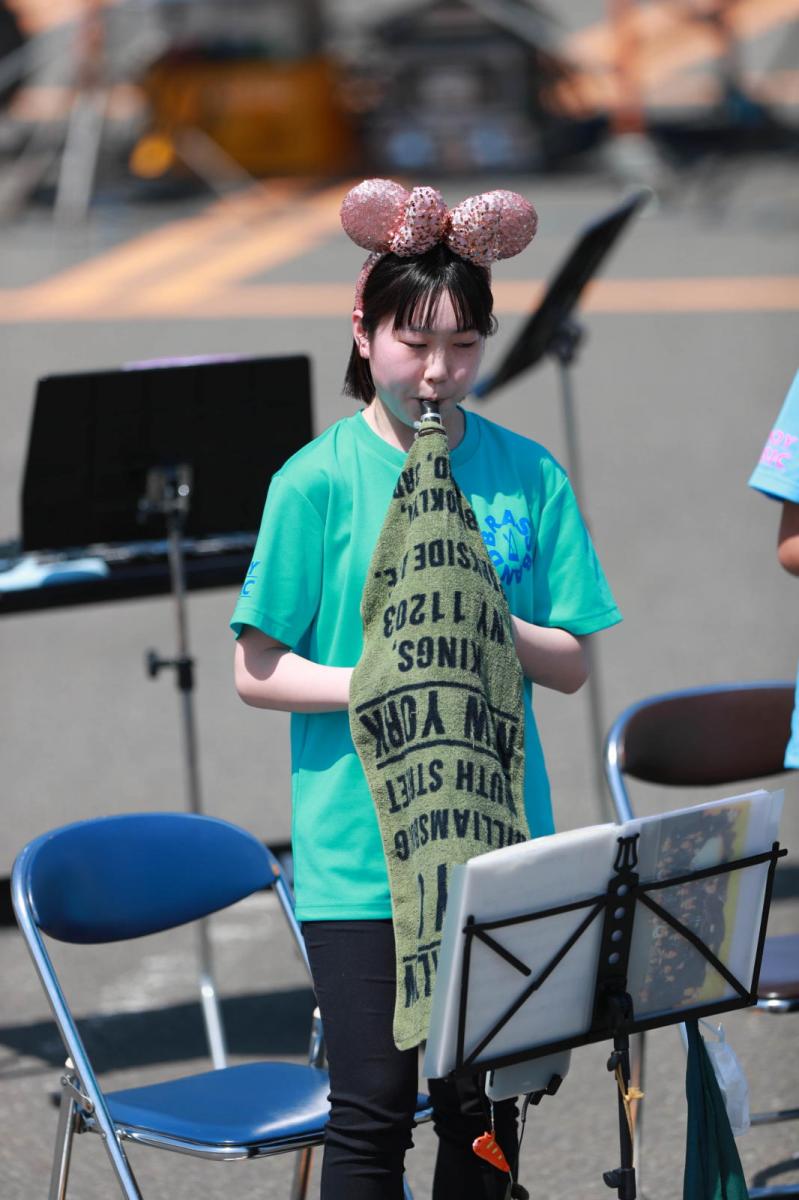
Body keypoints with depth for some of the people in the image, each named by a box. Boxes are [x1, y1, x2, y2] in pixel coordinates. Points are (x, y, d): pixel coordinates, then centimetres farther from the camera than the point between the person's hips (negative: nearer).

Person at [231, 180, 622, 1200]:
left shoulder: (526, 476, 5)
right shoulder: (319, 482, -4)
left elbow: (571, 665, 5)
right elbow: (258, 673, -3)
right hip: (358, 847, -3)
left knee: (484, 1109, 7)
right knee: (374, 1111, -3)